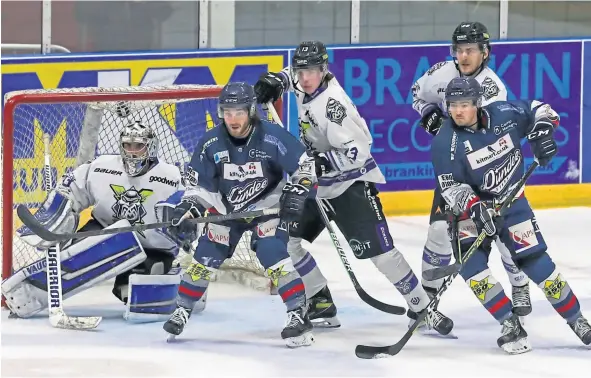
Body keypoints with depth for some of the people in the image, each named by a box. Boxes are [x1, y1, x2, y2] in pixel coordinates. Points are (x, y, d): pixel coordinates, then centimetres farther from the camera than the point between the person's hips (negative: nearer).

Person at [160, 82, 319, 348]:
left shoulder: (272, 138, -24)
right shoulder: (211, 143, -15)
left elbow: (305, 164, -14)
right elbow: (198, 184, -5)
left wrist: (296, 194, -25)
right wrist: (186, 212, -17)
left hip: (267, 206, -3)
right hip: (226, 208, 3)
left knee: (273, 256, -21)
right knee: (206, 257, 1)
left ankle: (299, 316, -17)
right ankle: (182, 311, 18)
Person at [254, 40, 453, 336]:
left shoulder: (331, 104, -26)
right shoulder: (306, 86, -1)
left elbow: (356, 151, -30)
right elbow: (295, 76, 26)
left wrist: (321, 162, -35)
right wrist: (275, 81, 10)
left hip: (351, 183, -9)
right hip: (317, 183, 9)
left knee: (380, 250, -16)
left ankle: (421, 308, -7)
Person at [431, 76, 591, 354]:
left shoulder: (503, 114, -14)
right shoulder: (446, 142, -19)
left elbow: (536, 109, 4)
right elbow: (450, 185, -20)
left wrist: (543, 129, -14)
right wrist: (473, 206, -35)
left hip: (511, 201, 0)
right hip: (472, 209, 0)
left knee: (536, 262, -3)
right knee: (470, 263, -20)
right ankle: (510, 326, -13)